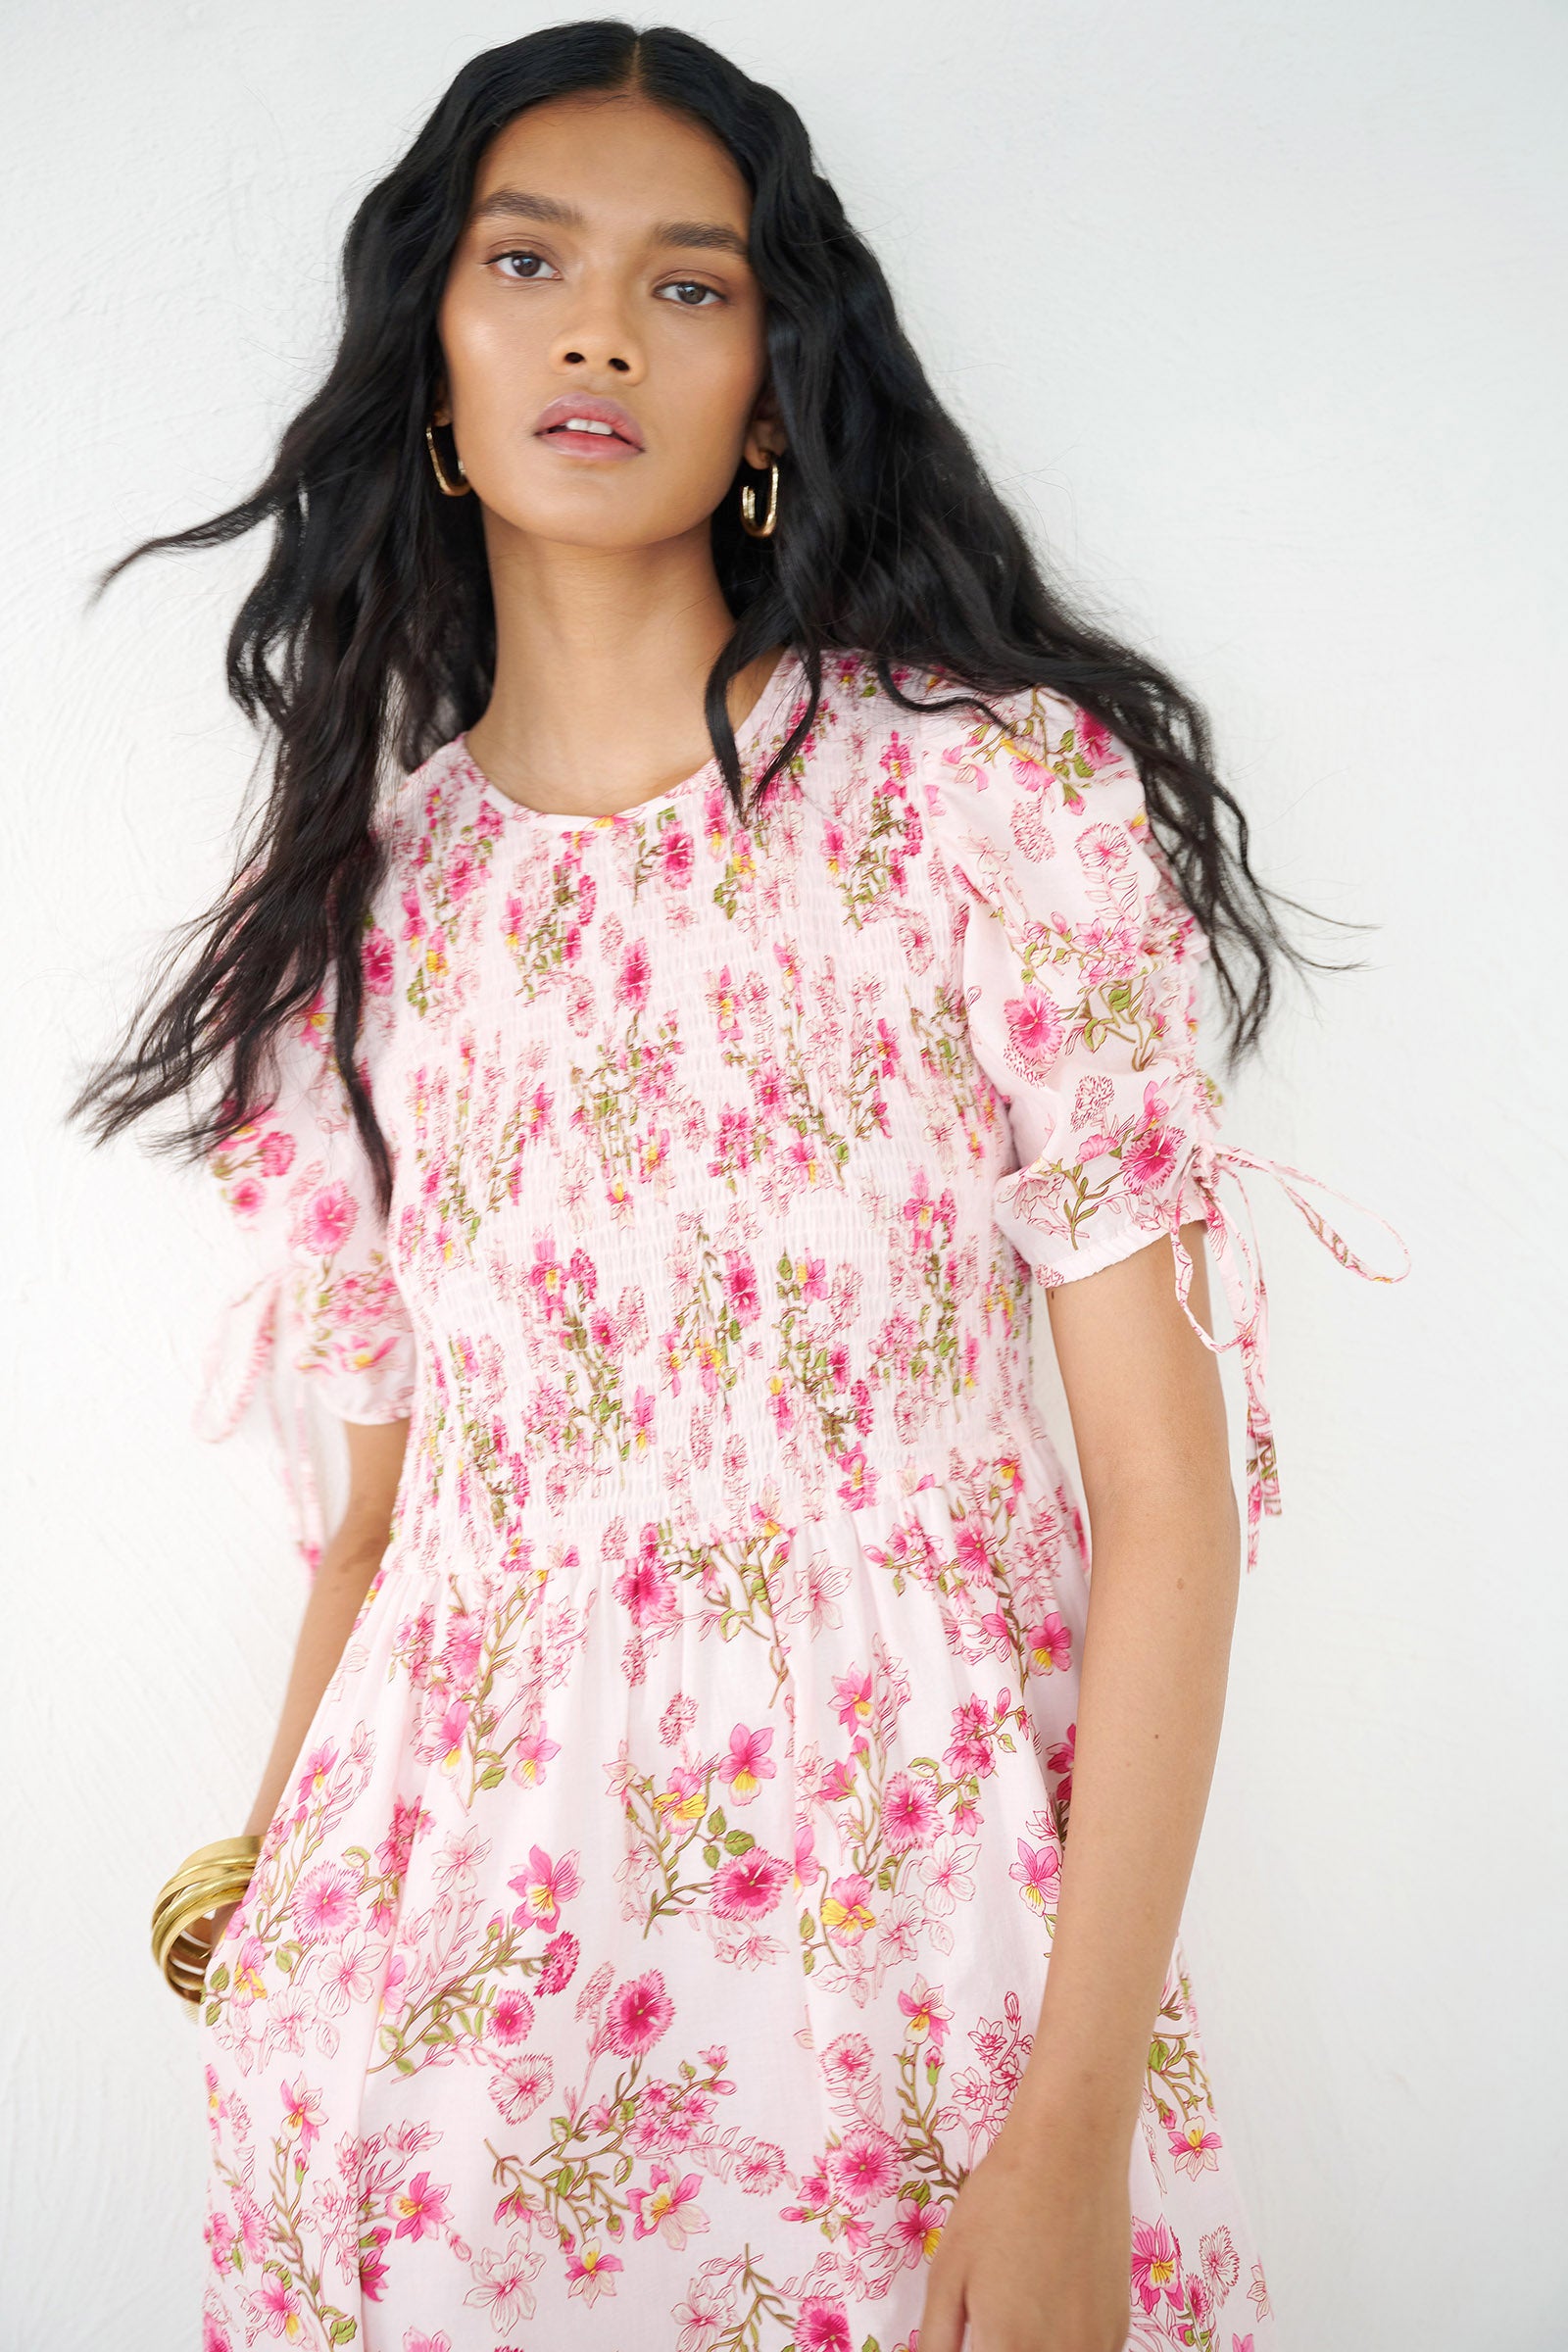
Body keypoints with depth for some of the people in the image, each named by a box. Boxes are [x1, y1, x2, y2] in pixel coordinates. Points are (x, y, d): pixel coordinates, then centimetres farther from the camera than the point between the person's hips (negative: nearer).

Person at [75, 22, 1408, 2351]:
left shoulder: (994, 785, -6)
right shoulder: (357, 889, 6)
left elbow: (1164, 1487, -9)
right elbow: (377, 1499, 10)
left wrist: (1080, 2120, -14)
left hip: (914, 1911, -2)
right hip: (444, 1947, 3)